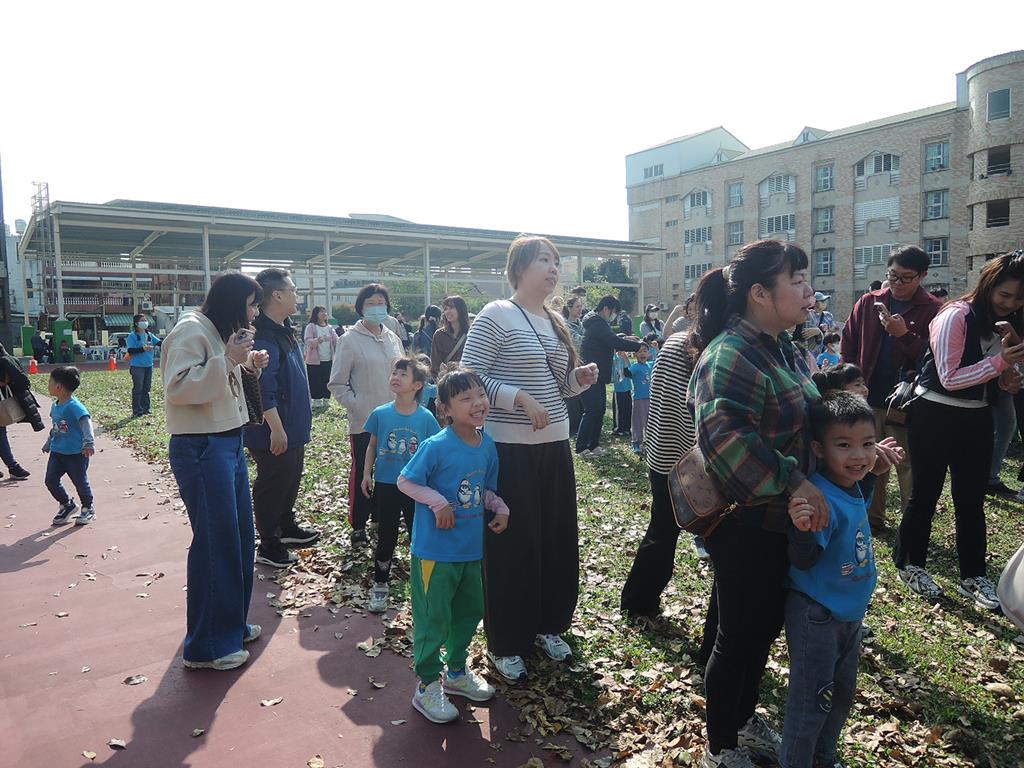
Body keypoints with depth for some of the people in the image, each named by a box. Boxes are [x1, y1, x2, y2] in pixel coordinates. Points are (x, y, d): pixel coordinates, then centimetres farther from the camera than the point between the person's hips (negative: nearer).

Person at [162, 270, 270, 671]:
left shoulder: (222, 332, 15)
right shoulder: (191, 330, -14)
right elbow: (178, 387, -24)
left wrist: (248, 361, 10)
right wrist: (227, 359, -24)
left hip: (229, 443, 10)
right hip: (201, 449, -10)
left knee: (240, 537, 16)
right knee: (214, 541, -3)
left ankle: (232, 623, 31)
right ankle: (205, 646, 11)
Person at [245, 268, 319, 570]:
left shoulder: (284, 331, 10)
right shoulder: (263, 336, -23)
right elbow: (264, 389, -27)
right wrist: (276, 429, -25)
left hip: (294, 427, 10)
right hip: (274, 431, -10)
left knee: (291, 479, 23)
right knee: (272, 485, 3)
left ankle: (287, 527, 41)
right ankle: (269, 547, 18)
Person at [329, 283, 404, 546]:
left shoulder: (393, 339, 9)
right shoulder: (351, 340, -8)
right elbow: (337, 384, -7)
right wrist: (358, 407, -15)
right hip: (363, 422, -5)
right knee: (361, 473, 5)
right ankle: (358, 525, 18)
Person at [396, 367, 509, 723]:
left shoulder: (487, 445, 0)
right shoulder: (436, 446, -20)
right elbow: (404, 482, -13)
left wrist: (500, 508, -4)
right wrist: (438, 501, -25)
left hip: (471, 547, 7)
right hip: (435, 549, -7)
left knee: (470, 610, 20)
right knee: (433, 618, 5)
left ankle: (457, 671, 42)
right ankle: (427, 685, 25)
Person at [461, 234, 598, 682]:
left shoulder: (555, 322, 13)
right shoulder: (496, 316, -9)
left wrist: (579, 378, -1)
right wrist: (520, 398, -22)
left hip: (554, 447, 7)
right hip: (510, 450, -7)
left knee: (558, 540, 14)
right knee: (511, 546, 2)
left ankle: (547, 625, 35)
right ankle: (504, 644, 21)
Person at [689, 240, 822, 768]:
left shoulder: (781, 348, 8)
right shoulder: (731, 355, -23)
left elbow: (806, 417, 21)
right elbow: (725, 435, -38)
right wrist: (792, 482, -35)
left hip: (781, 520, 9)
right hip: (746, 525, -9)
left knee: (766, 627, 23)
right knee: (739, 637, 8)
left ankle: (745, 718, 47)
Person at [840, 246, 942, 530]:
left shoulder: (932, 310, -3)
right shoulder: (868, 302, 6)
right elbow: (847, 344, 8)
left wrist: (905, 335, -22)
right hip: (868, 398, 4)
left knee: (909, 467, 0)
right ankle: (873, 517, 29)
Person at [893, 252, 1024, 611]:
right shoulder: (956, 316, -17)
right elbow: (949, 378, -21)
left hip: (977, 418, 7)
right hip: (936, 416, -6)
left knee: (972, 498, 12)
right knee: (926, 493, 5)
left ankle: (973, 576, 24)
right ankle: (909, 564, 22)